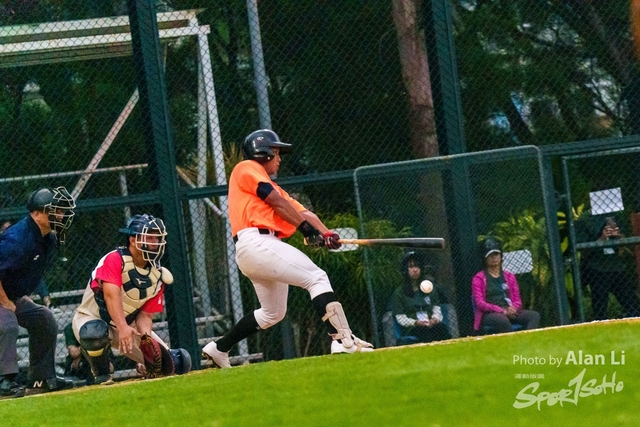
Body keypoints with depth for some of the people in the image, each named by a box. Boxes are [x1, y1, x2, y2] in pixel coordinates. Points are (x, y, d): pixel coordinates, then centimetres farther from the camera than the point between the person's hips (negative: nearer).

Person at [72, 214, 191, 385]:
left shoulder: (157, 275, -5)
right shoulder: (115, 260, -23)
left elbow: (145, 314, -5)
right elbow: (112, 295, -37)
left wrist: (146, 336, -27)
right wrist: (122, 328, -51)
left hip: (128, 326, 5)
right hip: (91, 319, -5)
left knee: (177, 363, -8)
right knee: (95, 332, -45)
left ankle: (146, 367, 27)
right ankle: (102, 373, -13)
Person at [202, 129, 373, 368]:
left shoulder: (271, 186, 30)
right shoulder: (246, 169, 6)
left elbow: (301, 212, 15)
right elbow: (277, 201, -5)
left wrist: (325, 234, 0)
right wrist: (306, 227, -9)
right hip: (256, 242, -10)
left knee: (272, 313, 21)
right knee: (316, 278, -16)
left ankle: (218, 349, 27)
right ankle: (342, 340, -28)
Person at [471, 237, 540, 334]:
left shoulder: (509, 276, 24)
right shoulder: (479, 279, 9)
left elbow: (518, 301, 19)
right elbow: (480, 303, -3)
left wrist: (512, 309, -7)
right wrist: (502, 311, -17)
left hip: (510, 313, 5)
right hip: (489, 314, -5)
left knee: (534, 315, -26)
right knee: (502, 320, -41)